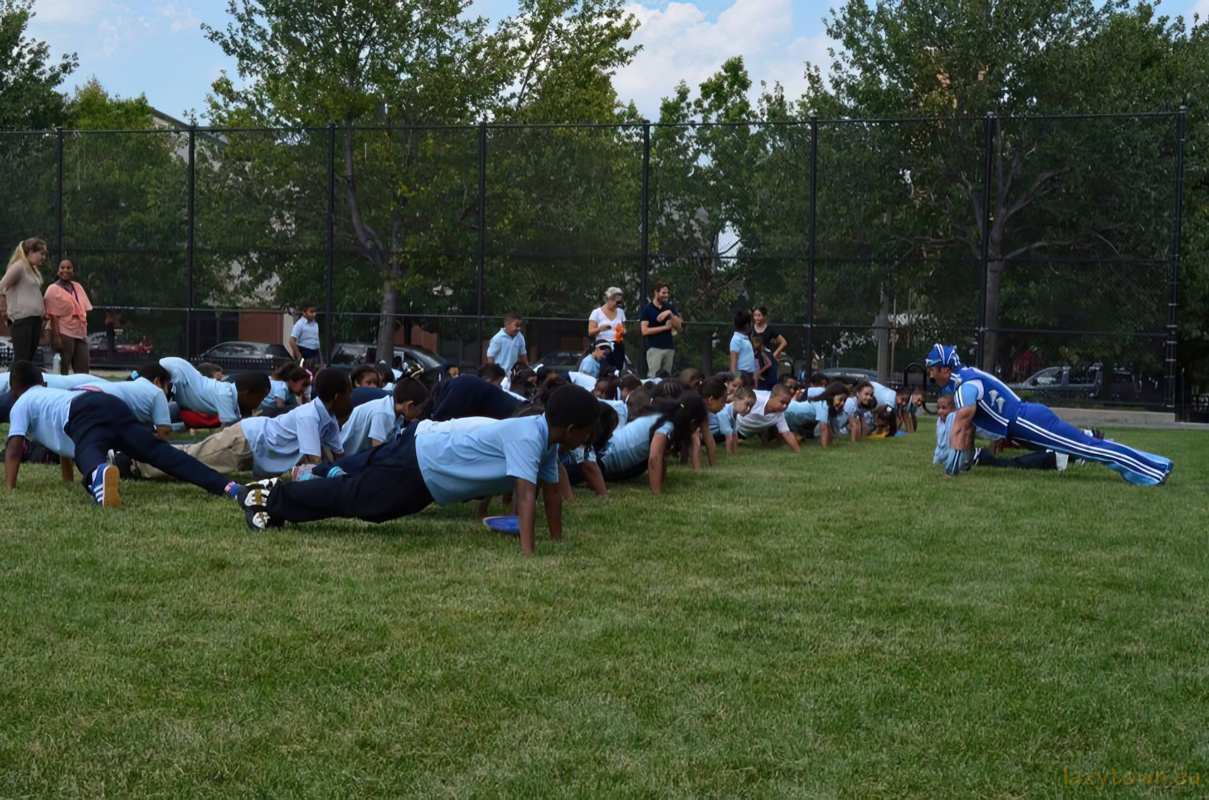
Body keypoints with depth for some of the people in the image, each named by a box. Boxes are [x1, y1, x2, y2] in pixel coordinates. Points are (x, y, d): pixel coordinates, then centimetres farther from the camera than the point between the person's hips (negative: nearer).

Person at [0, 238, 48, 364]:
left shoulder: (33, 269, 18)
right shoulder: (19, 266, -9)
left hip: (35, 318, 9)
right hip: (22, 318, -9)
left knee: (29, 359, 8)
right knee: (21, 361, -9)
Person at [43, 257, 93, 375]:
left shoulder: (78, 287, 13)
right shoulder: (54, 289, -4)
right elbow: (53, 315, -11)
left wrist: (85, 332, 8)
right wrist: (56, 337, -19)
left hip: (80, 333, 6)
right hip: (64, 333, -6)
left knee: (83, 371, 4)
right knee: (63, 370, 0)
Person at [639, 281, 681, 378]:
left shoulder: (669, 308, 12)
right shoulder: (647, 309, -2)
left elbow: (678, 328, 6)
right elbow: (645, 330, -10)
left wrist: (670, 314, -11)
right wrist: (665, 327, -8)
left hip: (669, 348, 5)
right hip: (654, 348, -5)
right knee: (653, 377, -11)